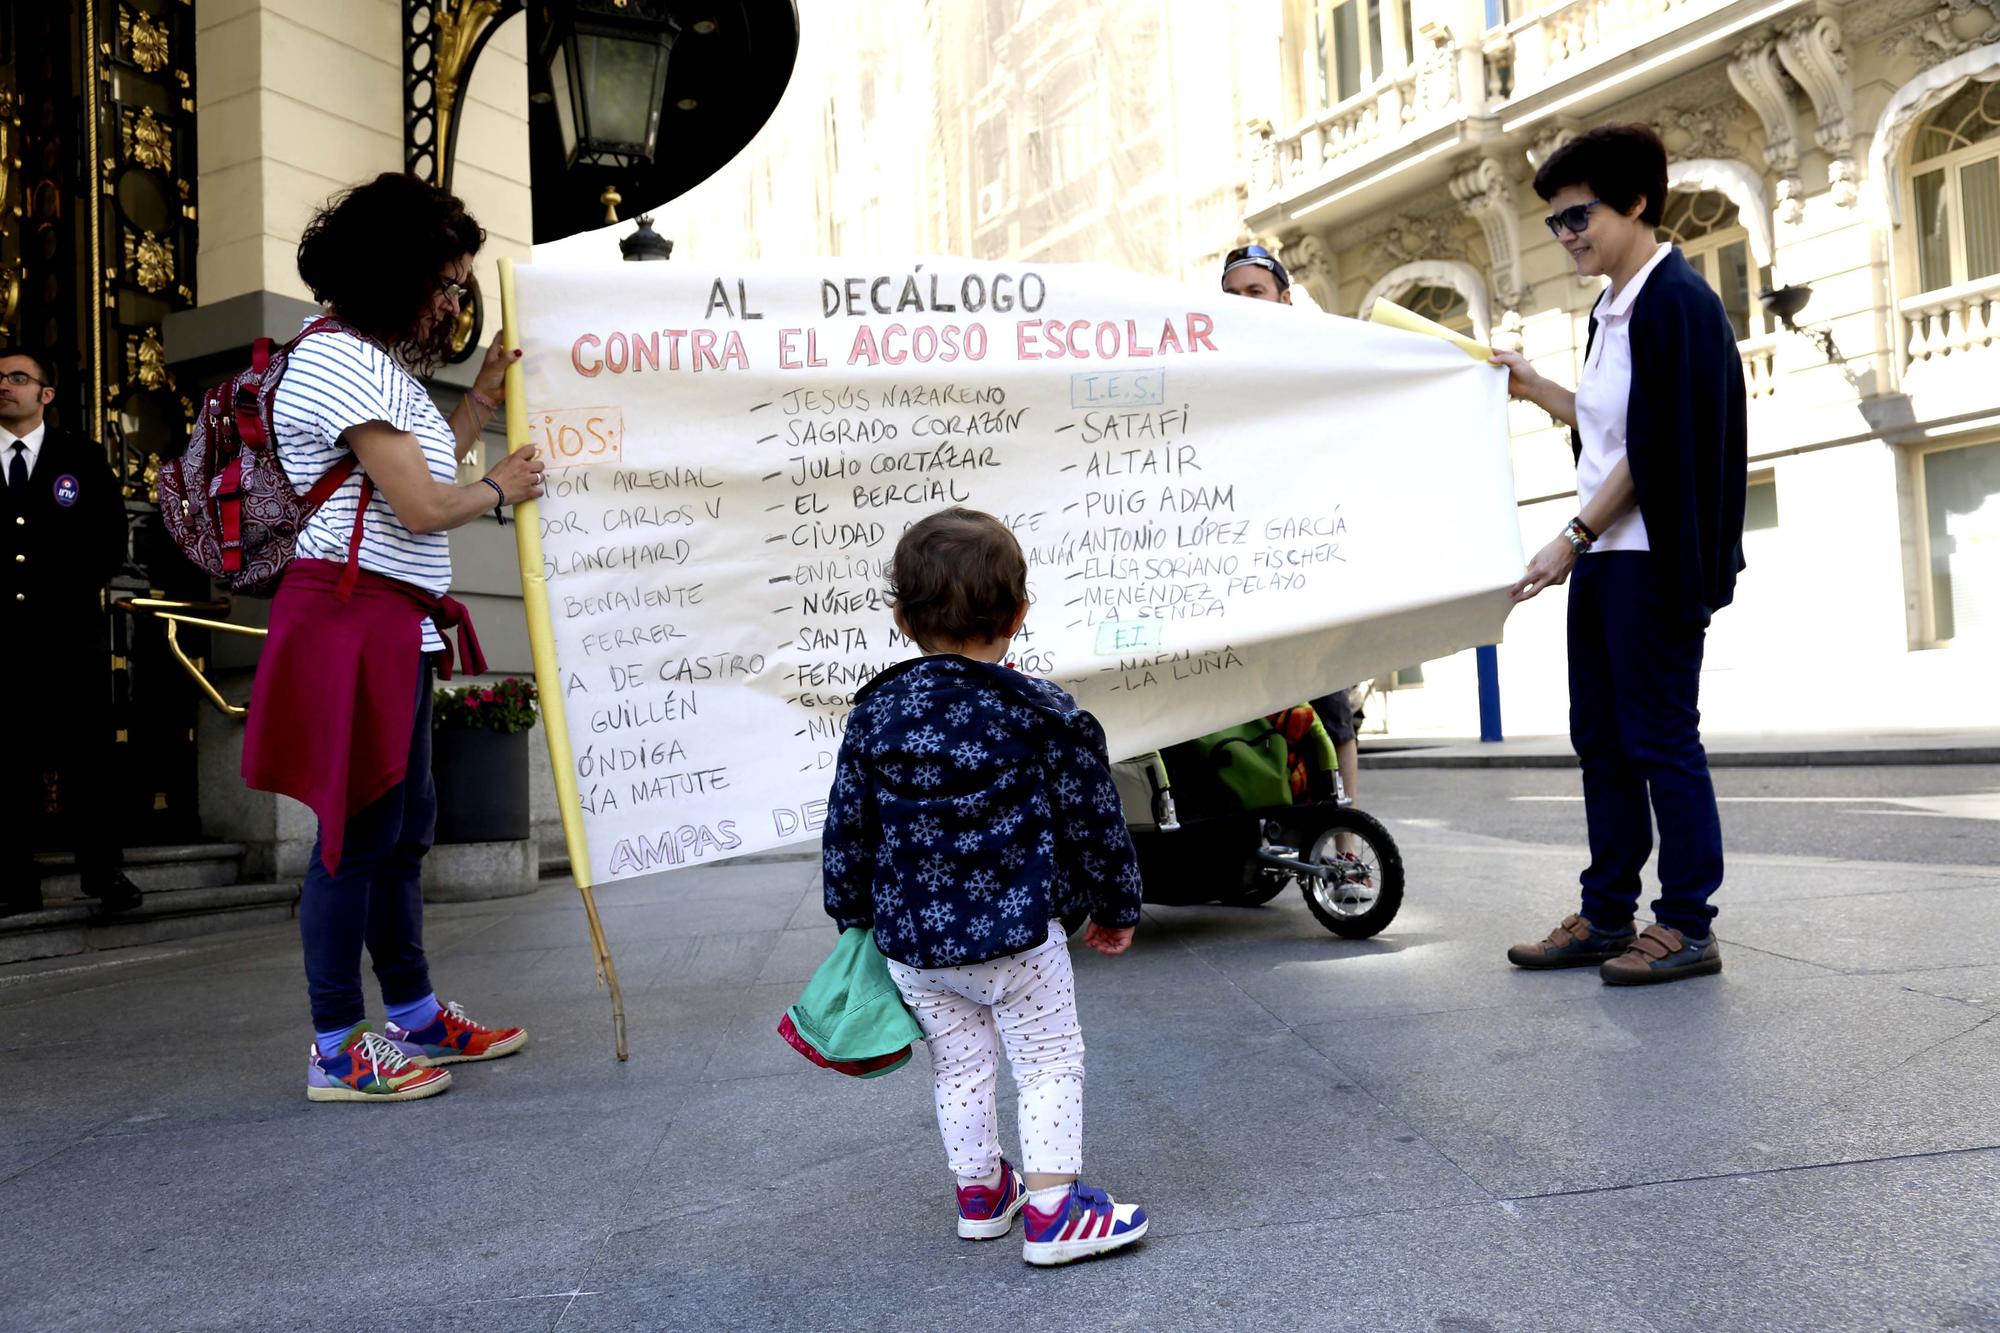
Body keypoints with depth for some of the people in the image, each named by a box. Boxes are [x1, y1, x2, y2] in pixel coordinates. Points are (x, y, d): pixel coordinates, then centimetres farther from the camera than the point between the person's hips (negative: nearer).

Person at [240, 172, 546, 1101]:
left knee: (404, 819, 15)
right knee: (359, 829, -4)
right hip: (352, 619, -11)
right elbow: (421, 504, -18)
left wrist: (481, 400, 19)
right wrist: (498, 490, 0)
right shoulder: (339, 360, -14)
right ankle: (337, 1050, 8)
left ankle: (415, 1017, 28)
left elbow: (420, 465, 20)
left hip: (395, 626, 11)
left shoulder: (372, 360, 20)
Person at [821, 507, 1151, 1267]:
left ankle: (981, 1193, 35)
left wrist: (851, 916, 19)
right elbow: (1091, 819, -4)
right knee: (1050, 1063, 11)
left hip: (910, 941, 5)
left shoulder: (873, 716, -2)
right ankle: (1052, 1210, 12)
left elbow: (846, 832, 4)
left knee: (960, 1067, 20)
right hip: (1017, 934, -4)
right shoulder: (1043, 713, -11)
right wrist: (1117, 907, 11)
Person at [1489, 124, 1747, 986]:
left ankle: (1687, 926, 6)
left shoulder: (1675, 300, -11)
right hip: (1603, 557, 9)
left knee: (1659, 737, -4)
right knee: (1601, 738, 10)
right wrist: (1533, 389, 17)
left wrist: (1574, 537, -17)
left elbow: (1658, 447, -17)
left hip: (1654, 558, -9)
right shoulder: (1612, 309, 16)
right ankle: (1606, 916, 19)